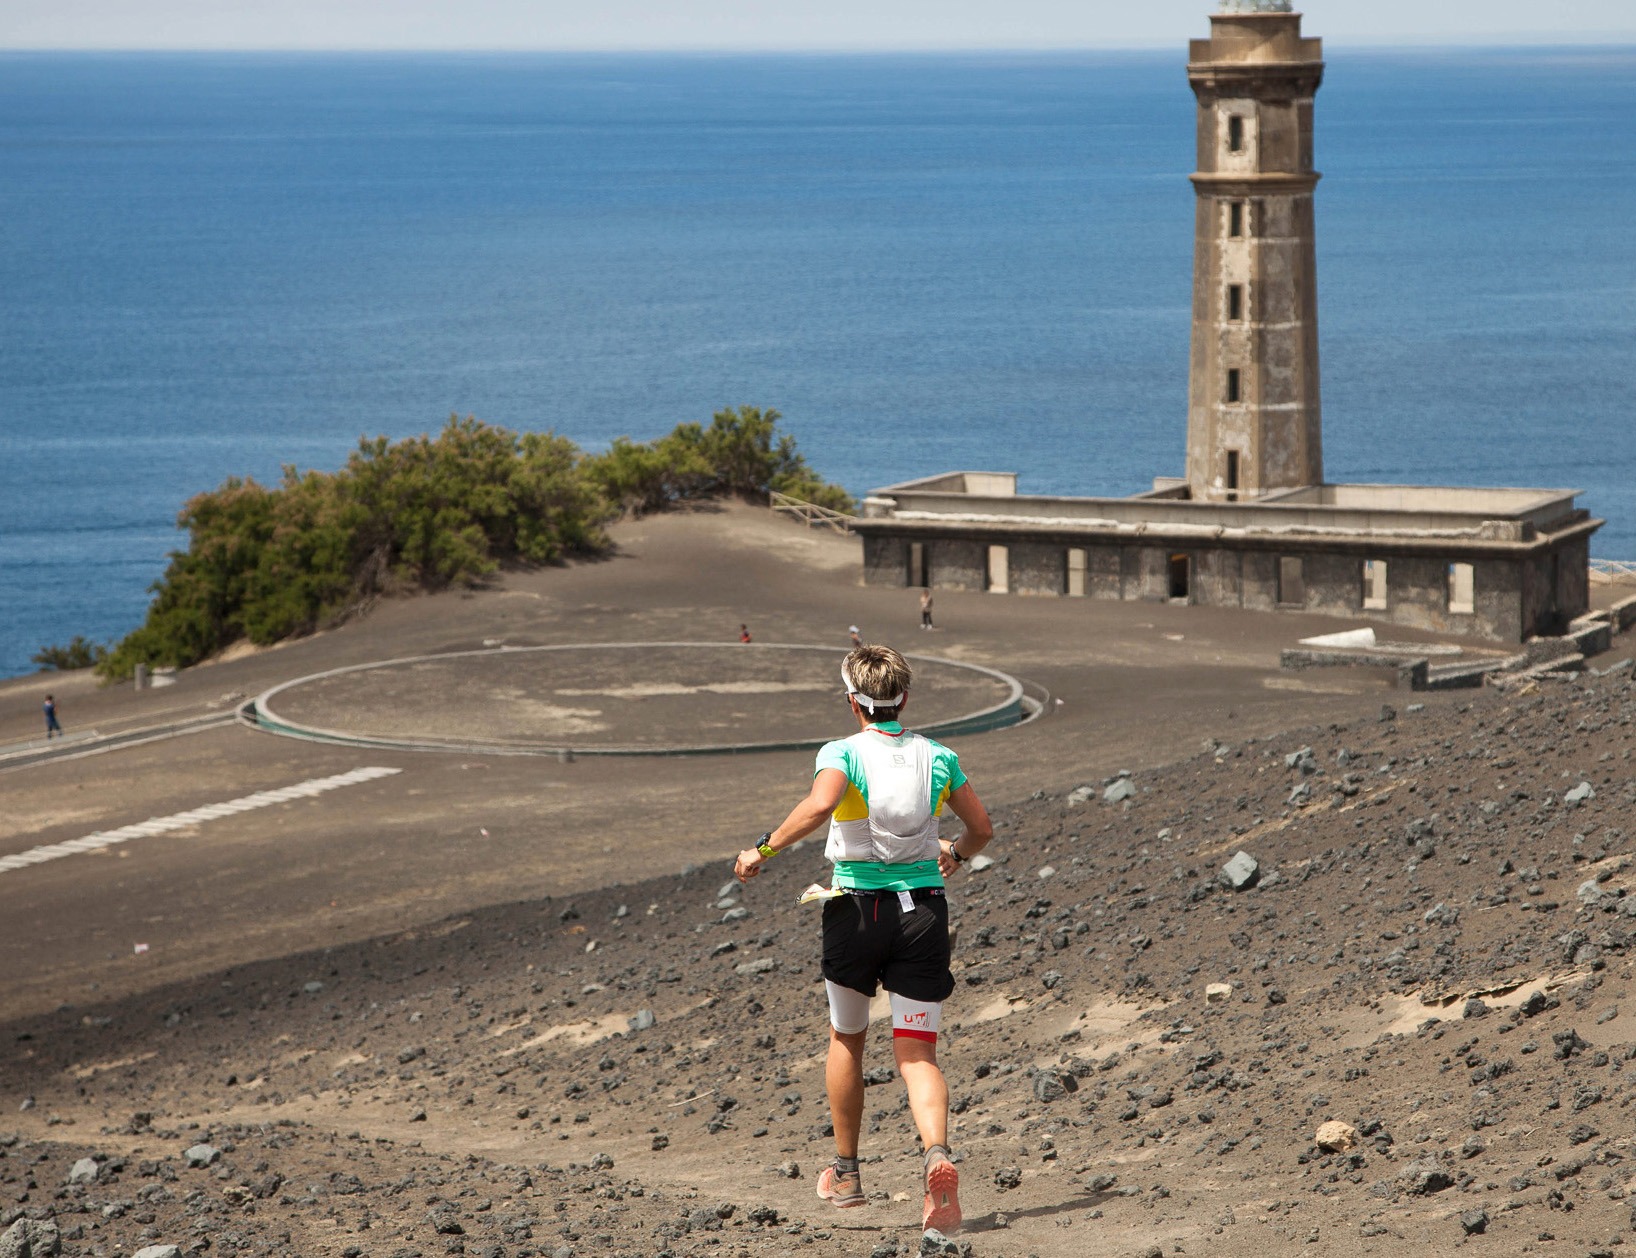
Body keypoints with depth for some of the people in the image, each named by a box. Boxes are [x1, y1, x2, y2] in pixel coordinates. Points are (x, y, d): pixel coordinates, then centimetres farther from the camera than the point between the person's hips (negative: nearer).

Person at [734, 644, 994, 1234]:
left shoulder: (844, 753, -7)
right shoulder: (938, 757, 6)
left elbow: (819, 804, -28)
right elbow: (982, 828, 16)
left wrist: (764, 849, -18)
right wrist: (956, 853, 38)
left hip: (858, 910, -2)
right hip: (924, 905, 2)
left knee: (846, 1041, 20)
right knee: (917, 1053, 0)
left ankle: (845, 1174, 31)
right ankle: (937, 1154, -28)